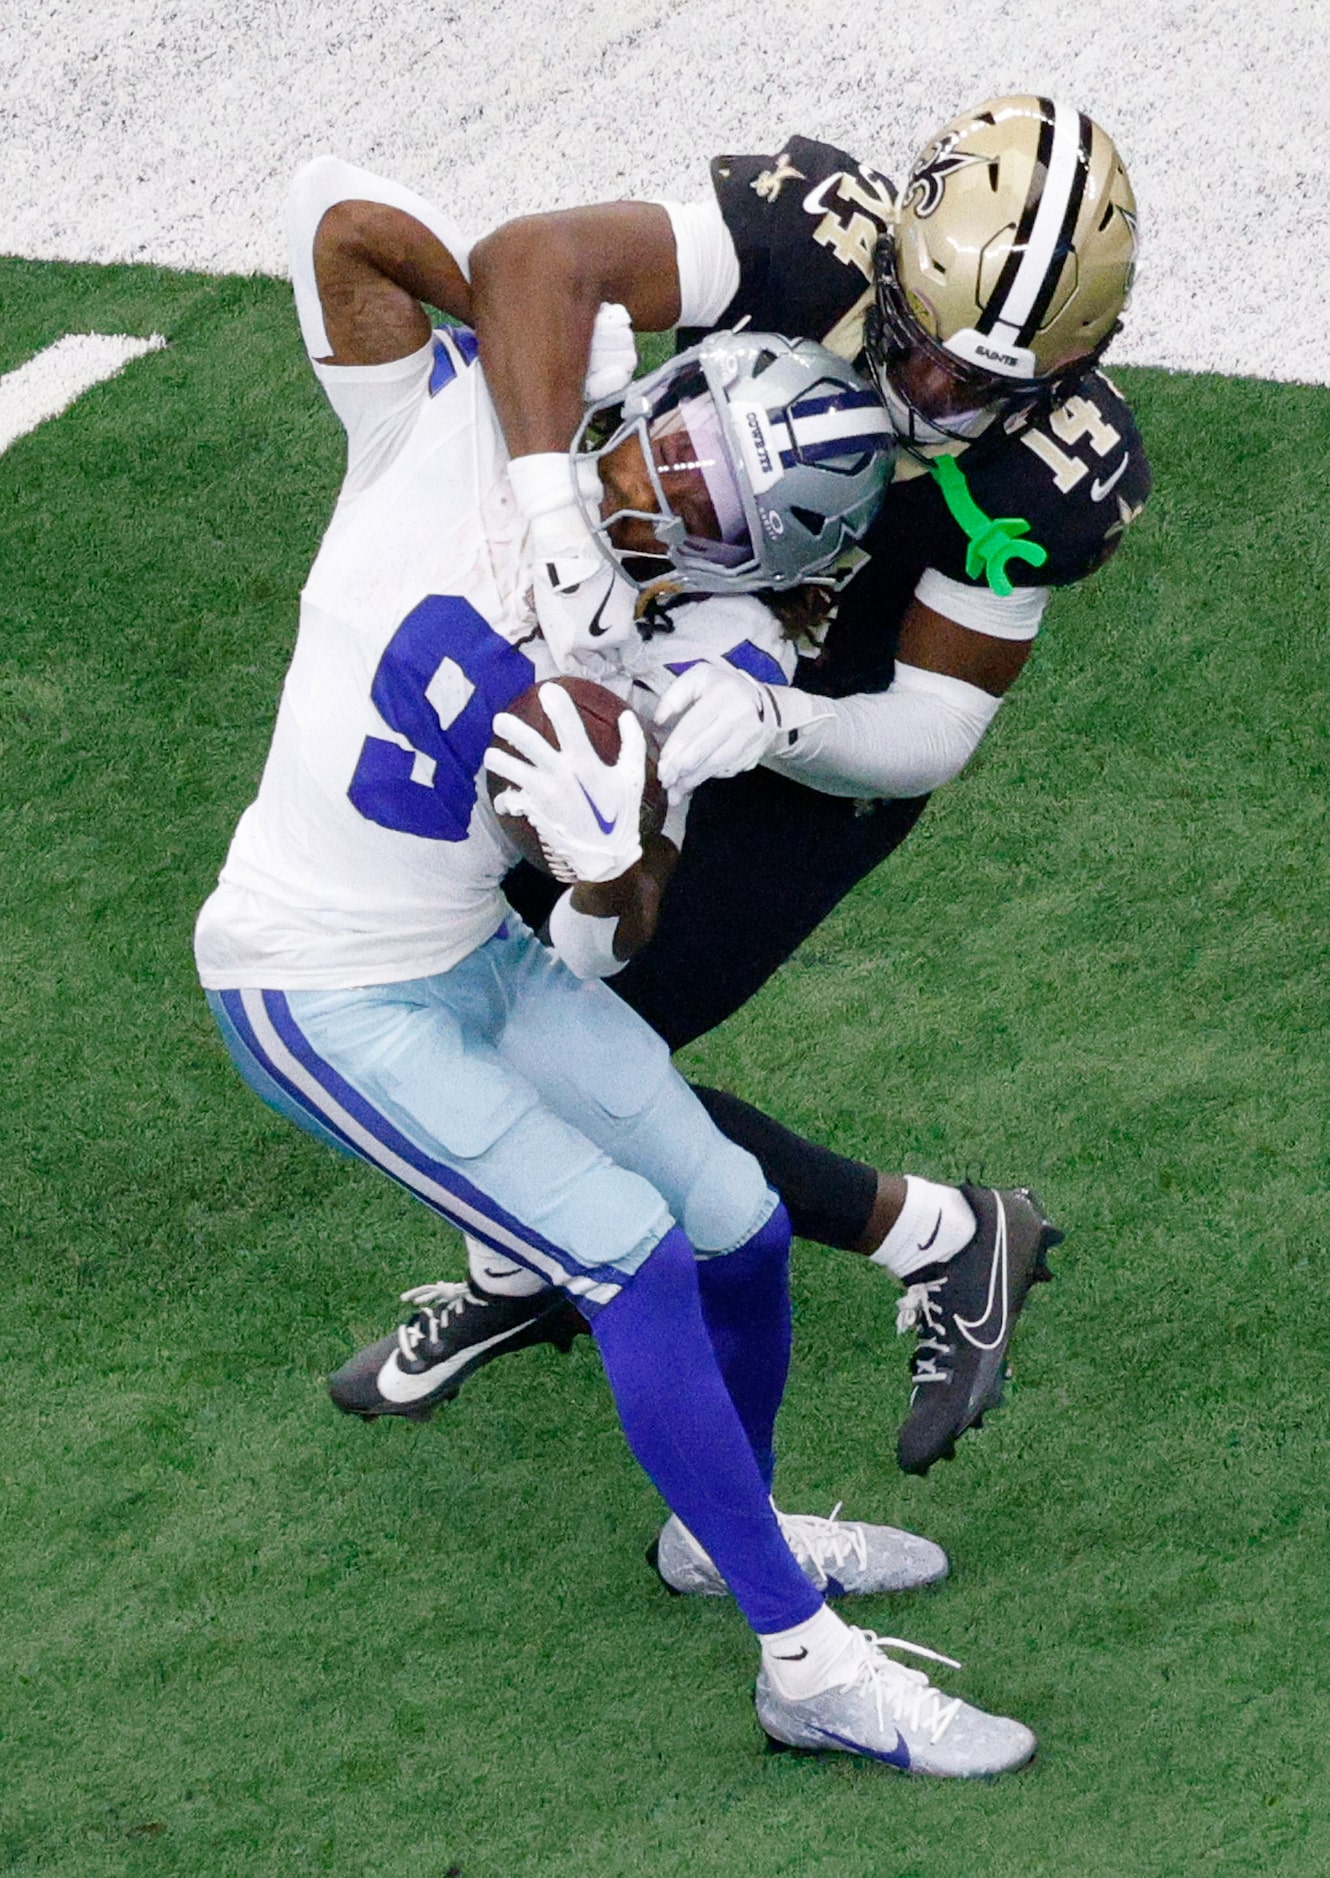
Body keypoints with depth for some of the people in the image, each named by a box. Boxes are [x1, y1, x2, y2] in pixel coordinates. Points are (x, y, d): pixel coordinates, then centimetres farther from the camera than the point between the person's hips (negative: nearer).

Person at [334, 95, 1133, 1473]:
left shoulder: (1054, 477, -34)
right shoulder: (806, 235, -33)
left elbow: (927, 741, -26)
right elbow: (529, 262, -44)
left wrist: (765, 724, -46)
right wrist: (557, 522, -56)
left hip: (823, 758, -4)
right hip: (660, 667, 4)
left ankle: (942, 1240, 11)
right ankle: (522, 1274, 44)